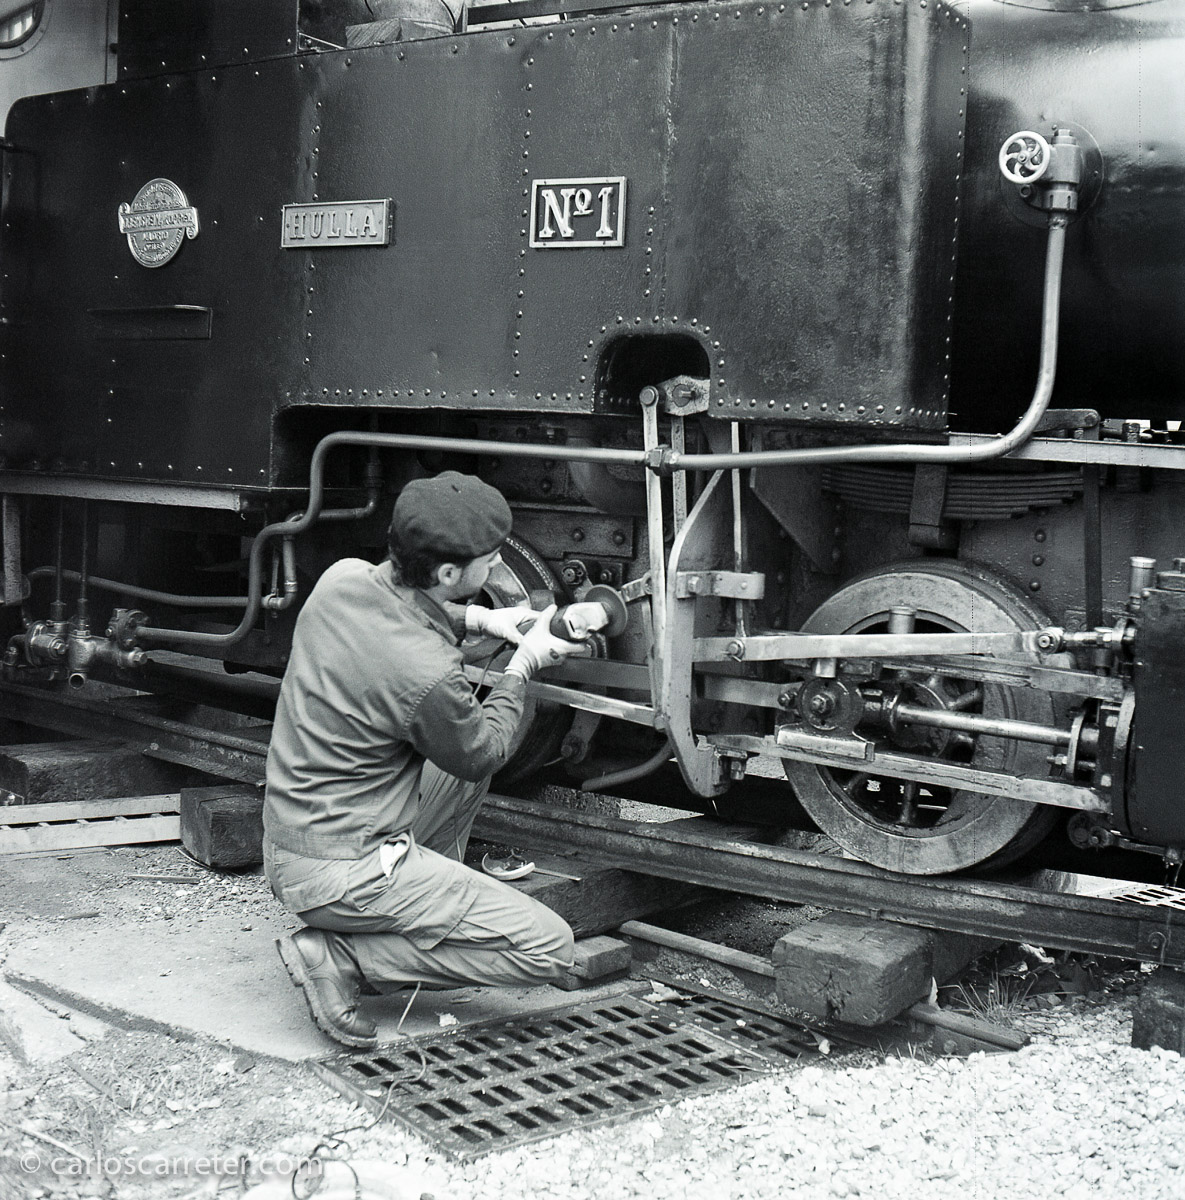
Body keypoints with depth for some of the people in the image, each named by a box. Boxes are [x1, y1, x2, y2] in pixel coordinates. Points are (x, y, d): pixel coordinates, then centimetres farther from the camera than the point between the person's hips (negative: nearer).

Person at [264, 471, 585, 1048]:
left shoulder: (341, 578, -6)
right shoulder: (427, 676, -28)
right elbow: (481, 753, -7)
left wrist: (473, 619, 8)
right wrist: (523, 666, 5)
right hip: (338, 874, -9)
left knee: (465, 736, 22)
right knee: (547, 947, -8)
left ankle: (427, 908, 20)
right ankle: (337, 956, -6)